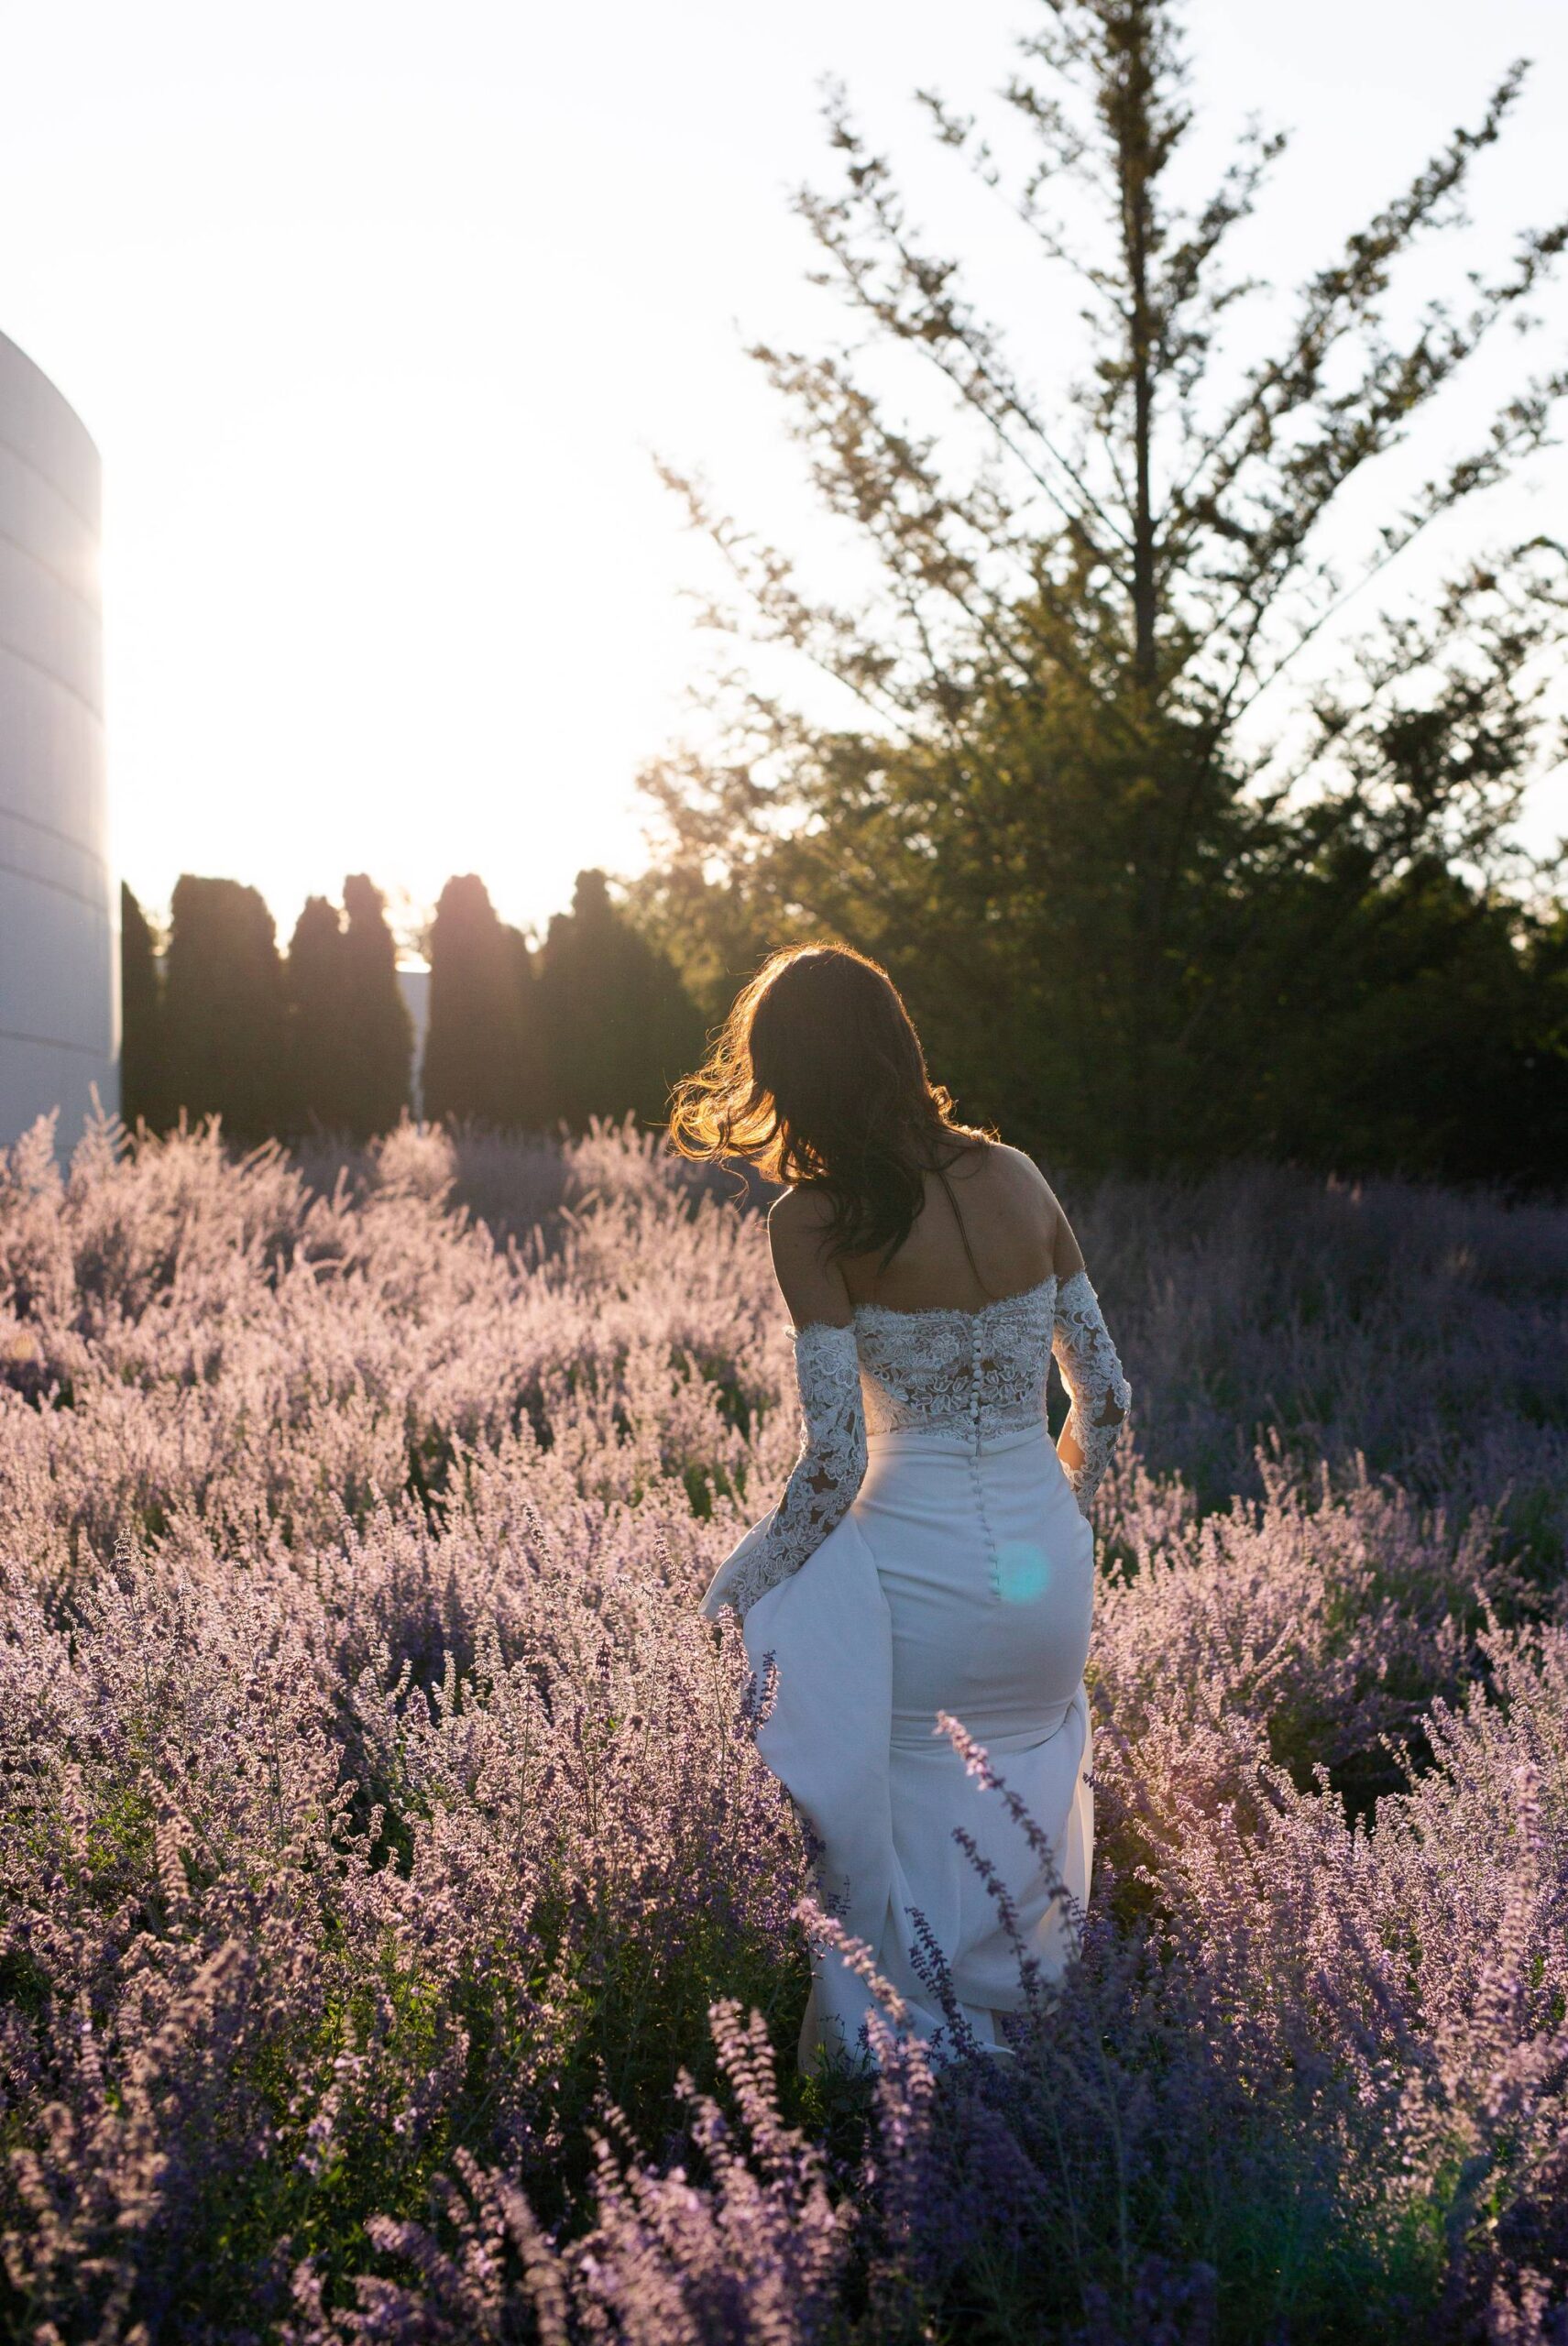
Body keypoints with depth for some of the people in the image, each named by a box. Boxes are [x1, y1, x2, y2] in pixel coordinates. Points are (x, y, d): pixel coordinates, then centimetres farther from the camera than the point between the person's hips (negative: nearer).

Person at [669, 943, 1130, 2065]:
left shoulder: (813, 1219, -12)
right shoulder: (1017, 1178, 2)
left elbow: (834, 1465, -16)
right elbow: (1105, 1397, 7)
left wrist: (732, 1596, -3)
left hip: (917, 1580, -5)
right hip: (1052, 1582, 5)